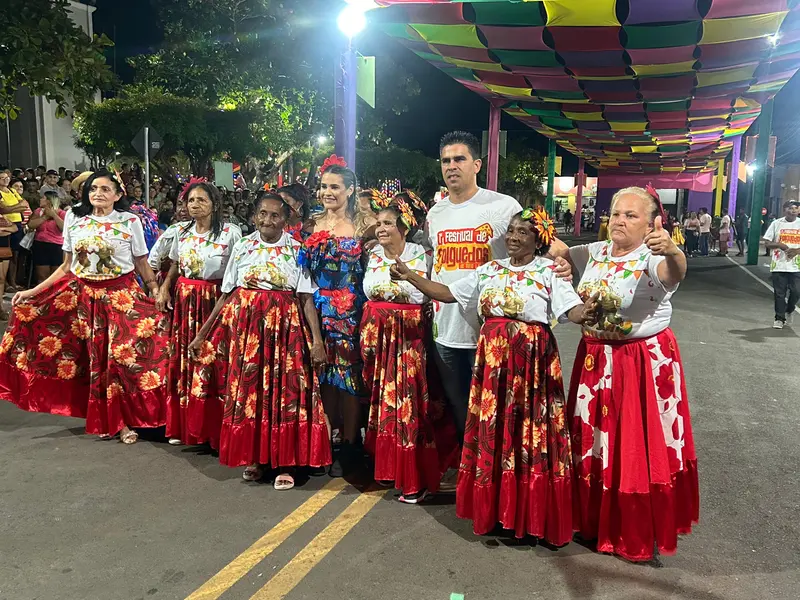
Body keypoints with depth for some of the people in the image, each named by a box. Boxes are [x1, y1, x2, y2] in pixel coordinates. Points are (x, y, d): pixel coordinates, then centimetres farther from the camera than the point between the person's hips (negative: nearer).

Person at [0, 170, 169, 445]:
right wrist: (33, 291, 5)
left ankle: (121, 419, 13)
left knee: (121, 357, -4)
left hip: (122, 296, -3)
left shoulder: (130, 221, -3)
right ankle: (104, 418, 21)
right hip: (83, 296, 3)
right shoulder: (74, 218, 5)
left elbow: (142, 265, 2)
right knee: (95, 359, 6)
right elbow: (67, 266, 9)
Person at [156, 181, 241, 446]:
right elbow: (175, 265, 19)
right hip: (184, 300, 5)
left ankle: (213, 427, 9)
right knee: (182, 360, 7)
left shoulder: (230, 232, -5)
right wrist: (164, 288, 5)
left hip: (214, 300, -4)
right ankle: (182, 425, 20)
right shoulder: (180, 231, 10)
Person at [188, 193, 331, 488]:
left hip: (284, 327, -2)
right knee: (245, 391, 5)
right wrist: (202, 333, 6)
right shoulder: (242, 247, 7)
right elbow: (226, 295, 8)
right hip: (244, 325, 2)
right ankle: (253, 457, 21)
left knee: (285, 393, -3)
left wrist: (317, 339, -12)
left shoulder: (298, 250, 1)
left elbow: (307, 299, -3)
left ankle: (285, 462, 8)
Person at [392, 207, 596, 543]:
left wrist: (587, 311, -38)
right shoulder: (489, 270, 11)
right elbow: (447, 293, 12)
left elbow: (573, 311, -14)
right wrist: (410, 276, 6)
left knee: (530, 430, 0)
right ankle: (494, 508, 23)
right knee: (492, 430, 8)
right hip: (493, 357, 5)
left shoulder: (550, 273, -3)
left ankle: (533, 515, 14)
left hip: (531, 359, -4)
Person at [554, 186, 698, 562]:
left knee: (641, 448, 4)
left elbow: (675, 272, -36)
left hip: (646, 363, -6)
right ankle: (595, 518, 36)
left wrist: (672, 250, -58)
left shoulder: (652, 259, -14)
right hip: (595, 359, 6)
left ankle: (640, 534, 24)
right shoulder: (595, 253, 4)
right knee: (594, 443, 16)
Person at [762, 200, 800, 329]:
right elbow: (767, 243, 2)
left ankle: (790, 310, 29)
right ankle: (779, 318, 14)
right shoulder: (776, 223, 2)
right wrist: (779, 244, -16)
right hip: (779, 265, -1)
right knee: (779, 293, 2)